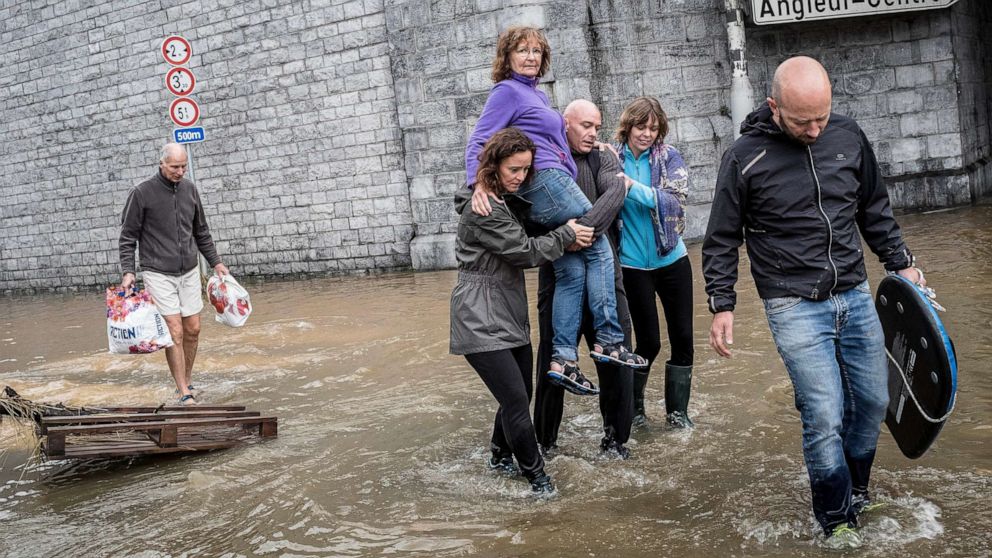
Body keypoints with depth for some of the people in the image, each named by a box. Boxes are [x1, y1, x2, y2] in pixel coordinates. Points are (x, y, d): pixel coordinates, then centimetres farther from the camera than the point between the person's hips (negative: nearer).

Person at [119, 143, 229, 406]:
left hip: (189, 272, 5)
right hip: (158, 274, -5)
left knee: (193, 329, 7)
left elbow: (201, 232, 17)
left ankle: (187, 381, 24)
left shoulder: (190, 189, 7)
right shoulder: (142, 193, -7)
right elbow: (128, 237, -3)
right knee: (175, 331, -8)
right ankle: (184, 394, -2)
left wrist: (215, 262, 16)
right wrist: (128, 271, -12)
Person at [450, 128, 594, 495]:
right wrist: (567, 235, -3)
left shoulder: (507, 200, 13)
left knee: (519, 395, 16)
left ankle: (501, 458, 36)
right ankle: (535, 475, 6)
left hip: (510, 316, 10)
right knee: (516, 402, -9)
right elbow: (525, 251, -15)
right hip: (482, 322, -10)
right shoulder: (483, 209, -18)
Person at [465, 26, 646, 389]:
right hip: (547, 182, -9)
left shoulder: (537, 94, 24)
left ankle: (563, 358, 0)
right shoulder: (506, 92, -2)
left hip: (554, 186, 9)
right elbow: (478, 143, -10)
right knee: (599, 248, -6)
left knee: (571, 271, 2)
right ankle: (608, 341, -5)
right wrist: (477, 184, -25)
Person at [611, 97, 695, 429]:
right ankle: (633, 405, 26)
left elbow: (675, 201, -17)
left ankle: (677, 410, 23)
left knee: (682, 337, 6)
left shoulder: (669, 156, -3)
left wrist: (631, 186, -24)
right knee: (649, 341, 2)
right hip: (633, 264, -2)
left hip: (672, 260, 2)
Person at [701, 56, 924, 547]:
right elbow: (722, 240, -2)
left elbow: (874, 209, 17)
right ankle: (837, 519, 12)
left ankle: (855, 488, 36)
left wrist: (900, 262, 15)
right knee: (824, 416, -8)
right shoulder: (745, 158, -10)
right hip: (795, 306, -5)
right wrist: (722, 305, -7)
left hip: (855, 296, 5)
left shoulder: (847, 137, 2)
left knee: (872, 401, 11)